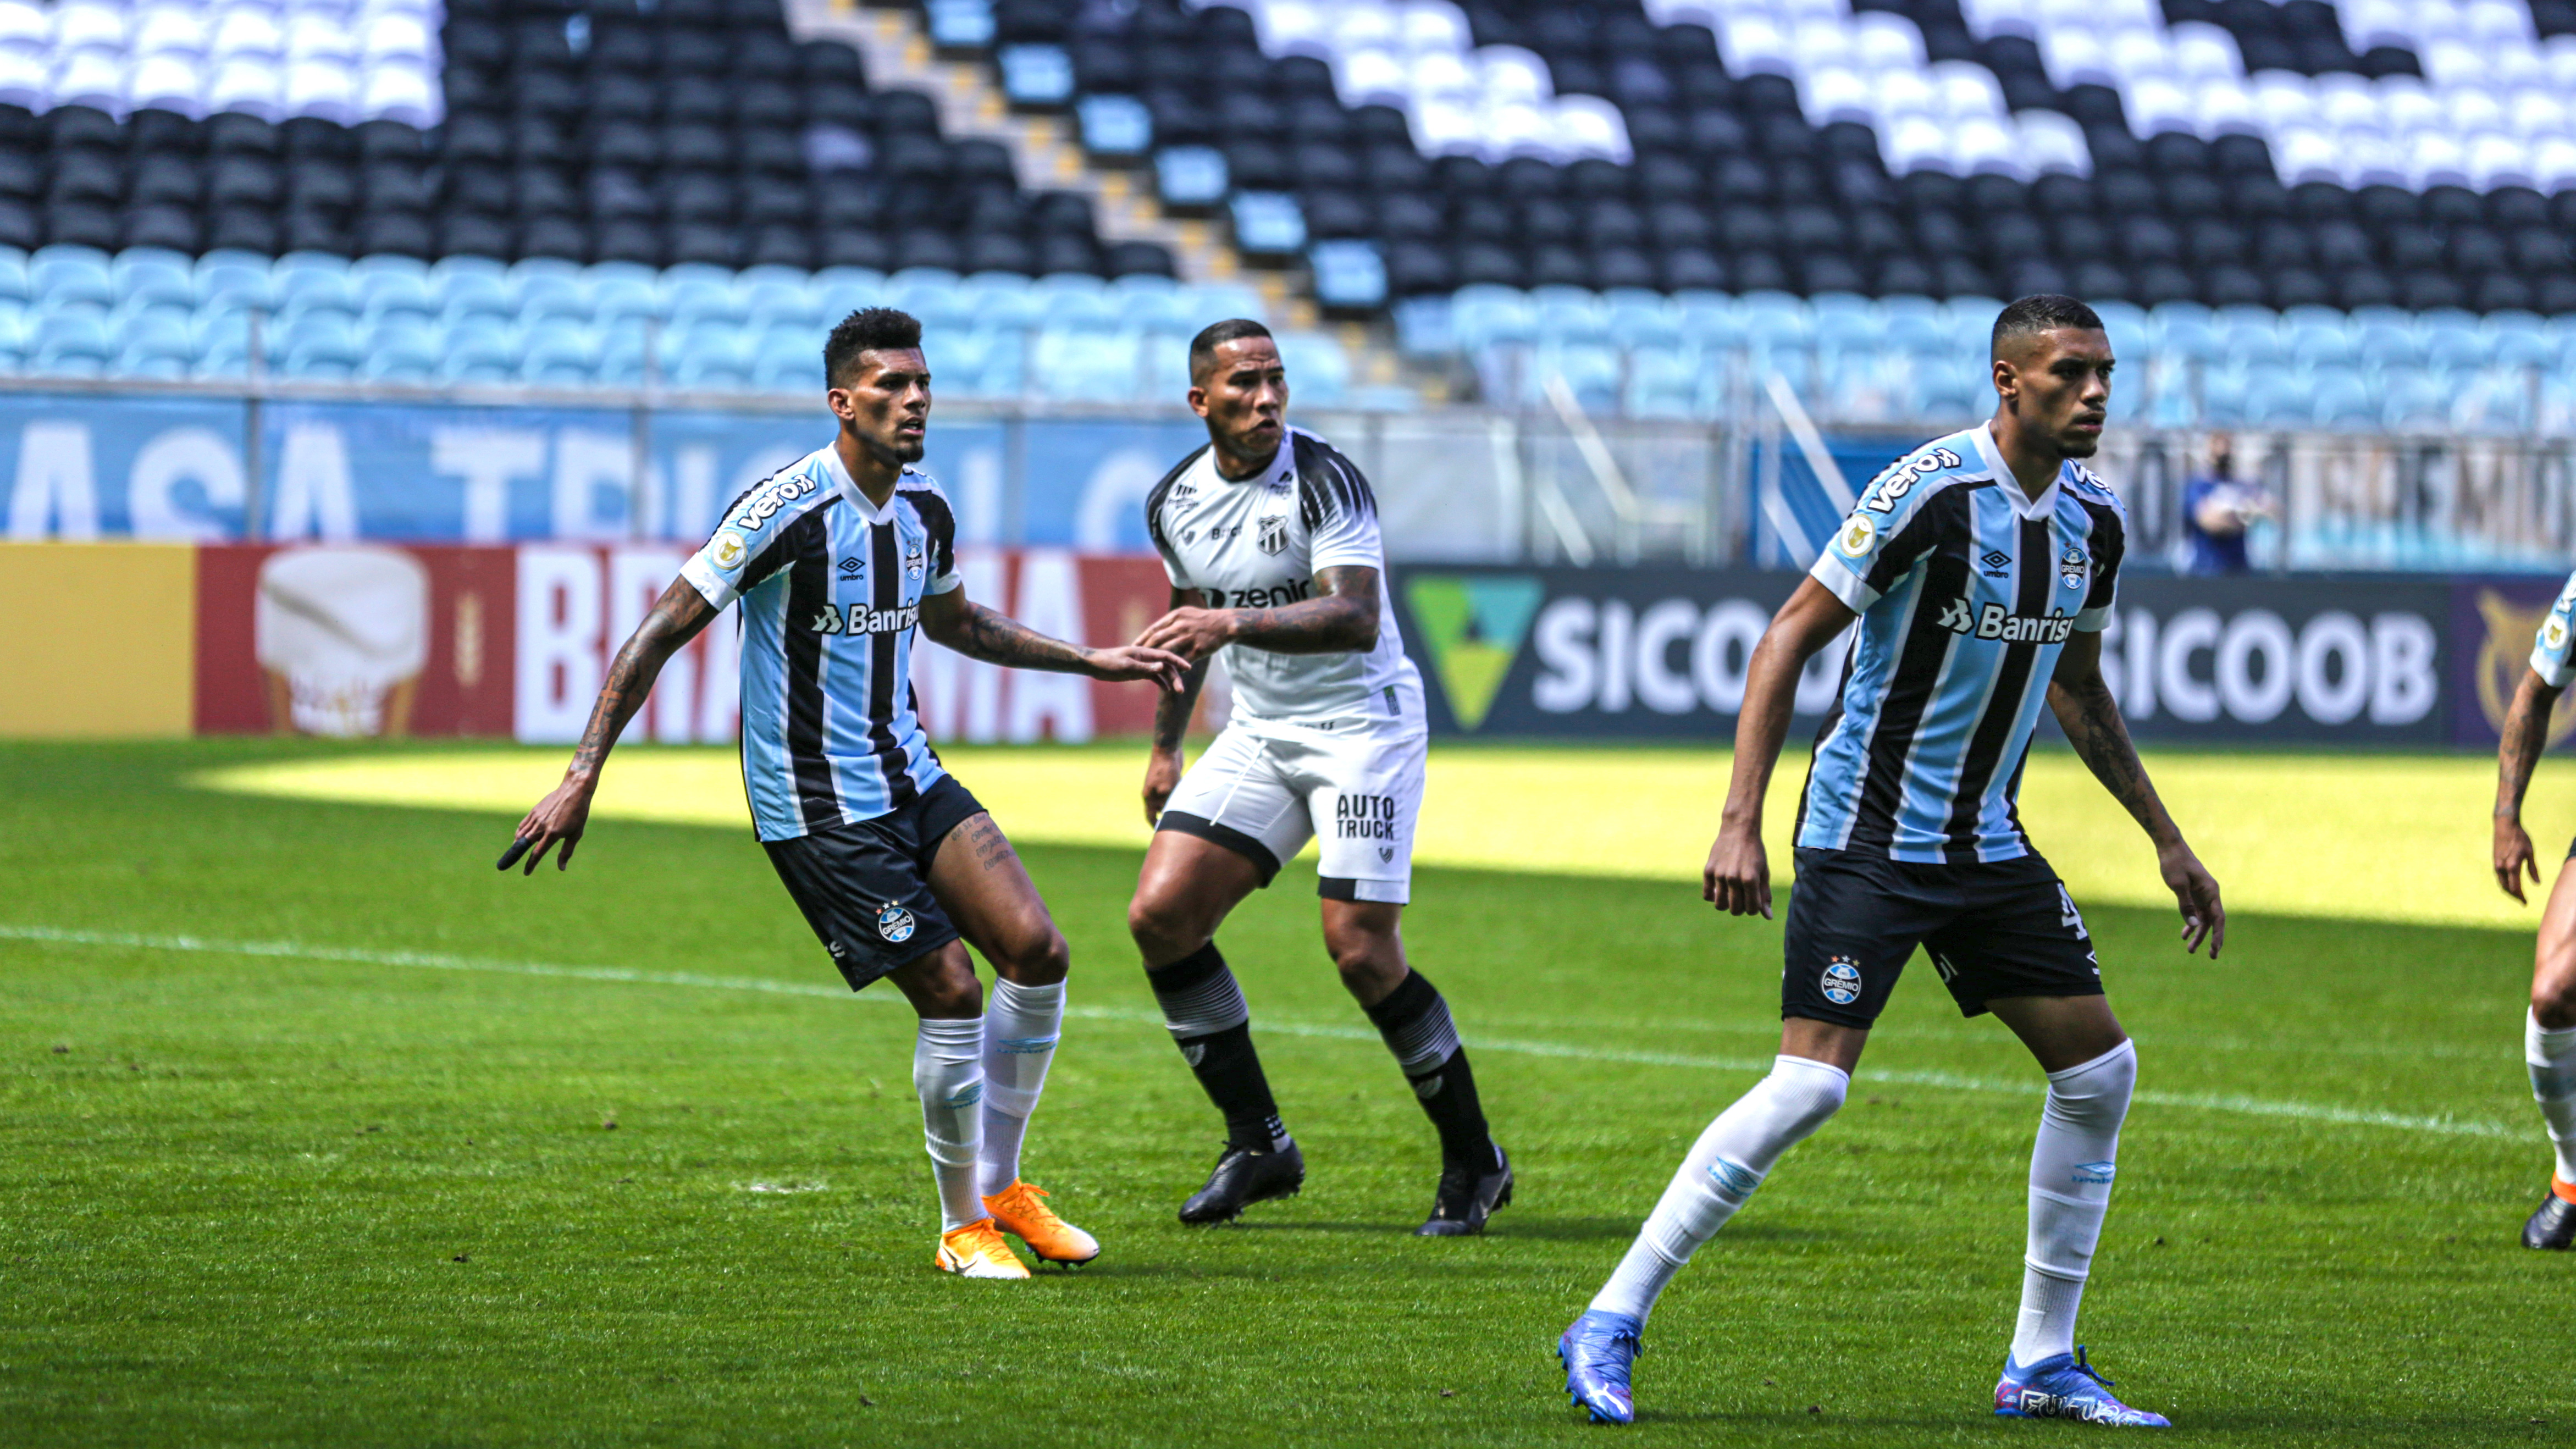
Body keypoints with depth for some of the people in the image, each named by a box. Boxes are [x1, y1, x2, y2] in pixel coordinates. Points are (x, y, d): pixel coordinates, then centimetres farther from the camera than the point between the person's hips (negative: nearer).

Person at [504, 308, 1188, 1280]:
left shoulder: (924, 511, 6)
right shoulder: (788, 507, -18)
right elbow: (662, 632, -17)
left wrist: (1092, 661, 26)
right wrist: (581, 779, -21)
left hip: (911, 779, 8)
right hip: (815, 806, -8)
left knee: (1036, 952, -4)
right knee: (951, 992, -11)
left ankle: (1001, 1189, 13)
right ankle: (964, 1228, 7)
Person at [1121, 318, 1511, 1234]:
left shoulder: (1323, 480, -17)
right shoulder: (1175, 503, 4)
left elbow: (1356, 617, -29)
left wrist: (1235, 624, -41)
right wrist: (1166, 744, 23)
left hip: (1363, 722, -6)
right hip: (1259, 734, 7)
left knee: (1361, 951, -16)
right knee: (1160, 913, -8)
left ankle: (1473, 1162, 2)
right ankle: (1258, 1144, 5)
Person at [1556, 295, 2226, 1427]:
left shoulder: (2095, 521, 5)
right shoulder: (1930, 489, -17)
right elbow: (1790, 636, -14)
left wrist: (2168, 842, 23)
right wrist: (1740, 822, -20)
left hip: (1988, 846, 8)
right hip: (1866, 835, -7)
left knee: (2099, 1070, 3)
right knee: (1811, 1083, -17)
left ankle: (2042, 1365, 13)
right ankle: (1608, 1328, -9)